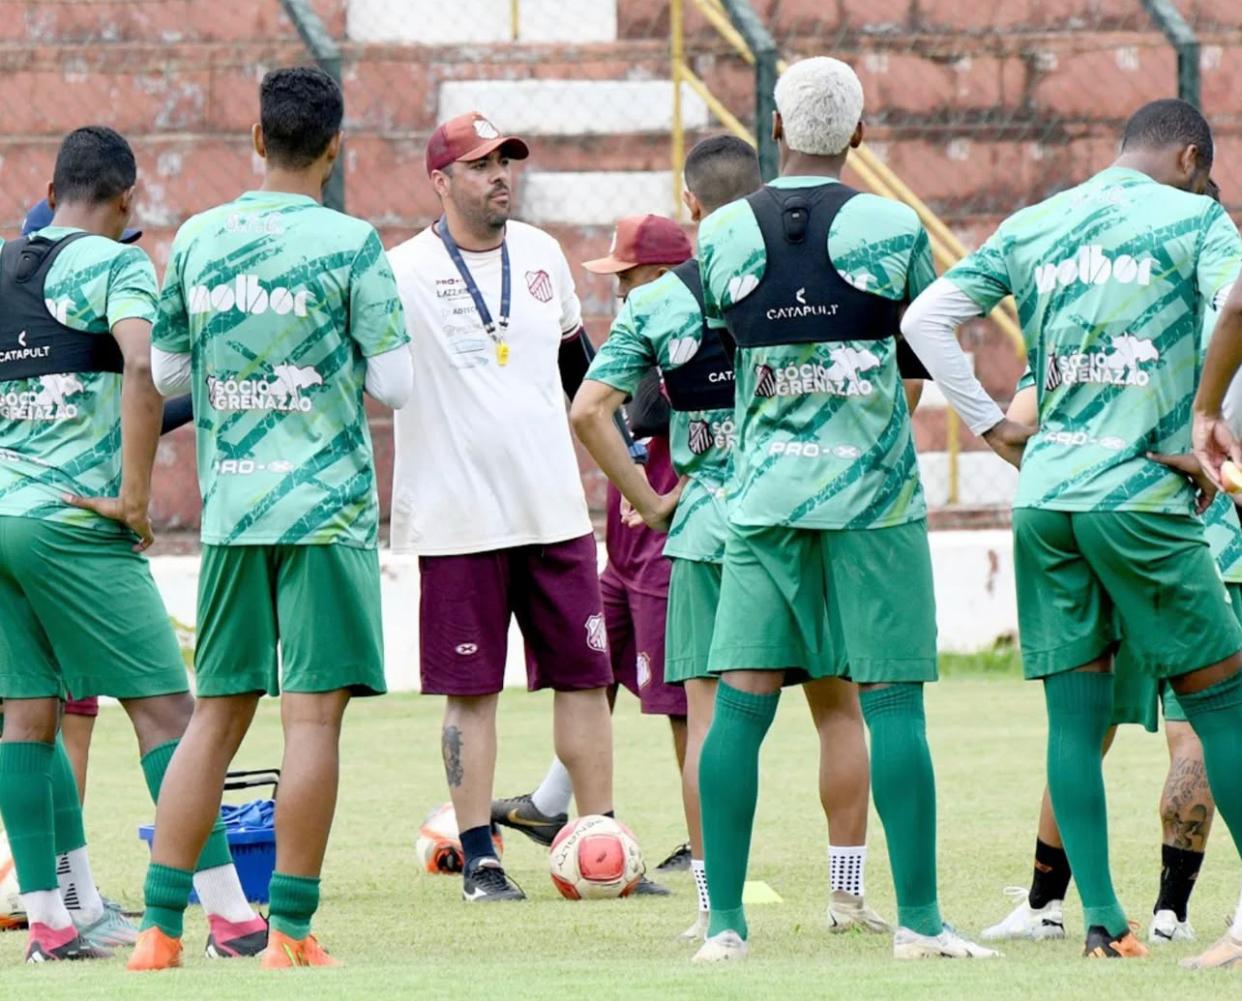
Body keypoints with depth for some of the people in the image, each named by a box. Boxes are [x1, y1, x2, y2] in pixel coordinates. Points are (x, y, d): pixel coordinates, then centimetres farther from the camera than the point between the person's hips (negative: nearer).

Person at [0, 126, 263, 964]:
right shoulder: (113, 264, -6)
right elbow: (142, 370, -23)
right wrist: (135, 497, -17)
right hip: (75, 522, -7)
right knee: (165, 708, -5)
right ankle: (231, 916, -8)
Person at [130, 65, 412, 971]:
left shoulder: (197, 240, 6)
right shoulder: (349, 245, -8)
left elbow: (166, 373, 14)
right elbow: (396, 384, -7)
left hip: (230, 511, 5)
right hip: (327, 508, -5)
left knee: (217, 717, 10)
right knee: (313, 717, -3)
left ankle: (161, 927, 7)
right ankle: (290, 932, -6)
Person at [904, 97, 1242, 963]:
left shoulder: (1031, 228, 15)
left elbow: (924, 319, 11)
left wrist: (992, 423, 13)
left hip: (1044, 494, 5)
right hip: (1140, 494, -5)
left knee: (1075, 712, 5)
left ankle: (1101, 919, 0)